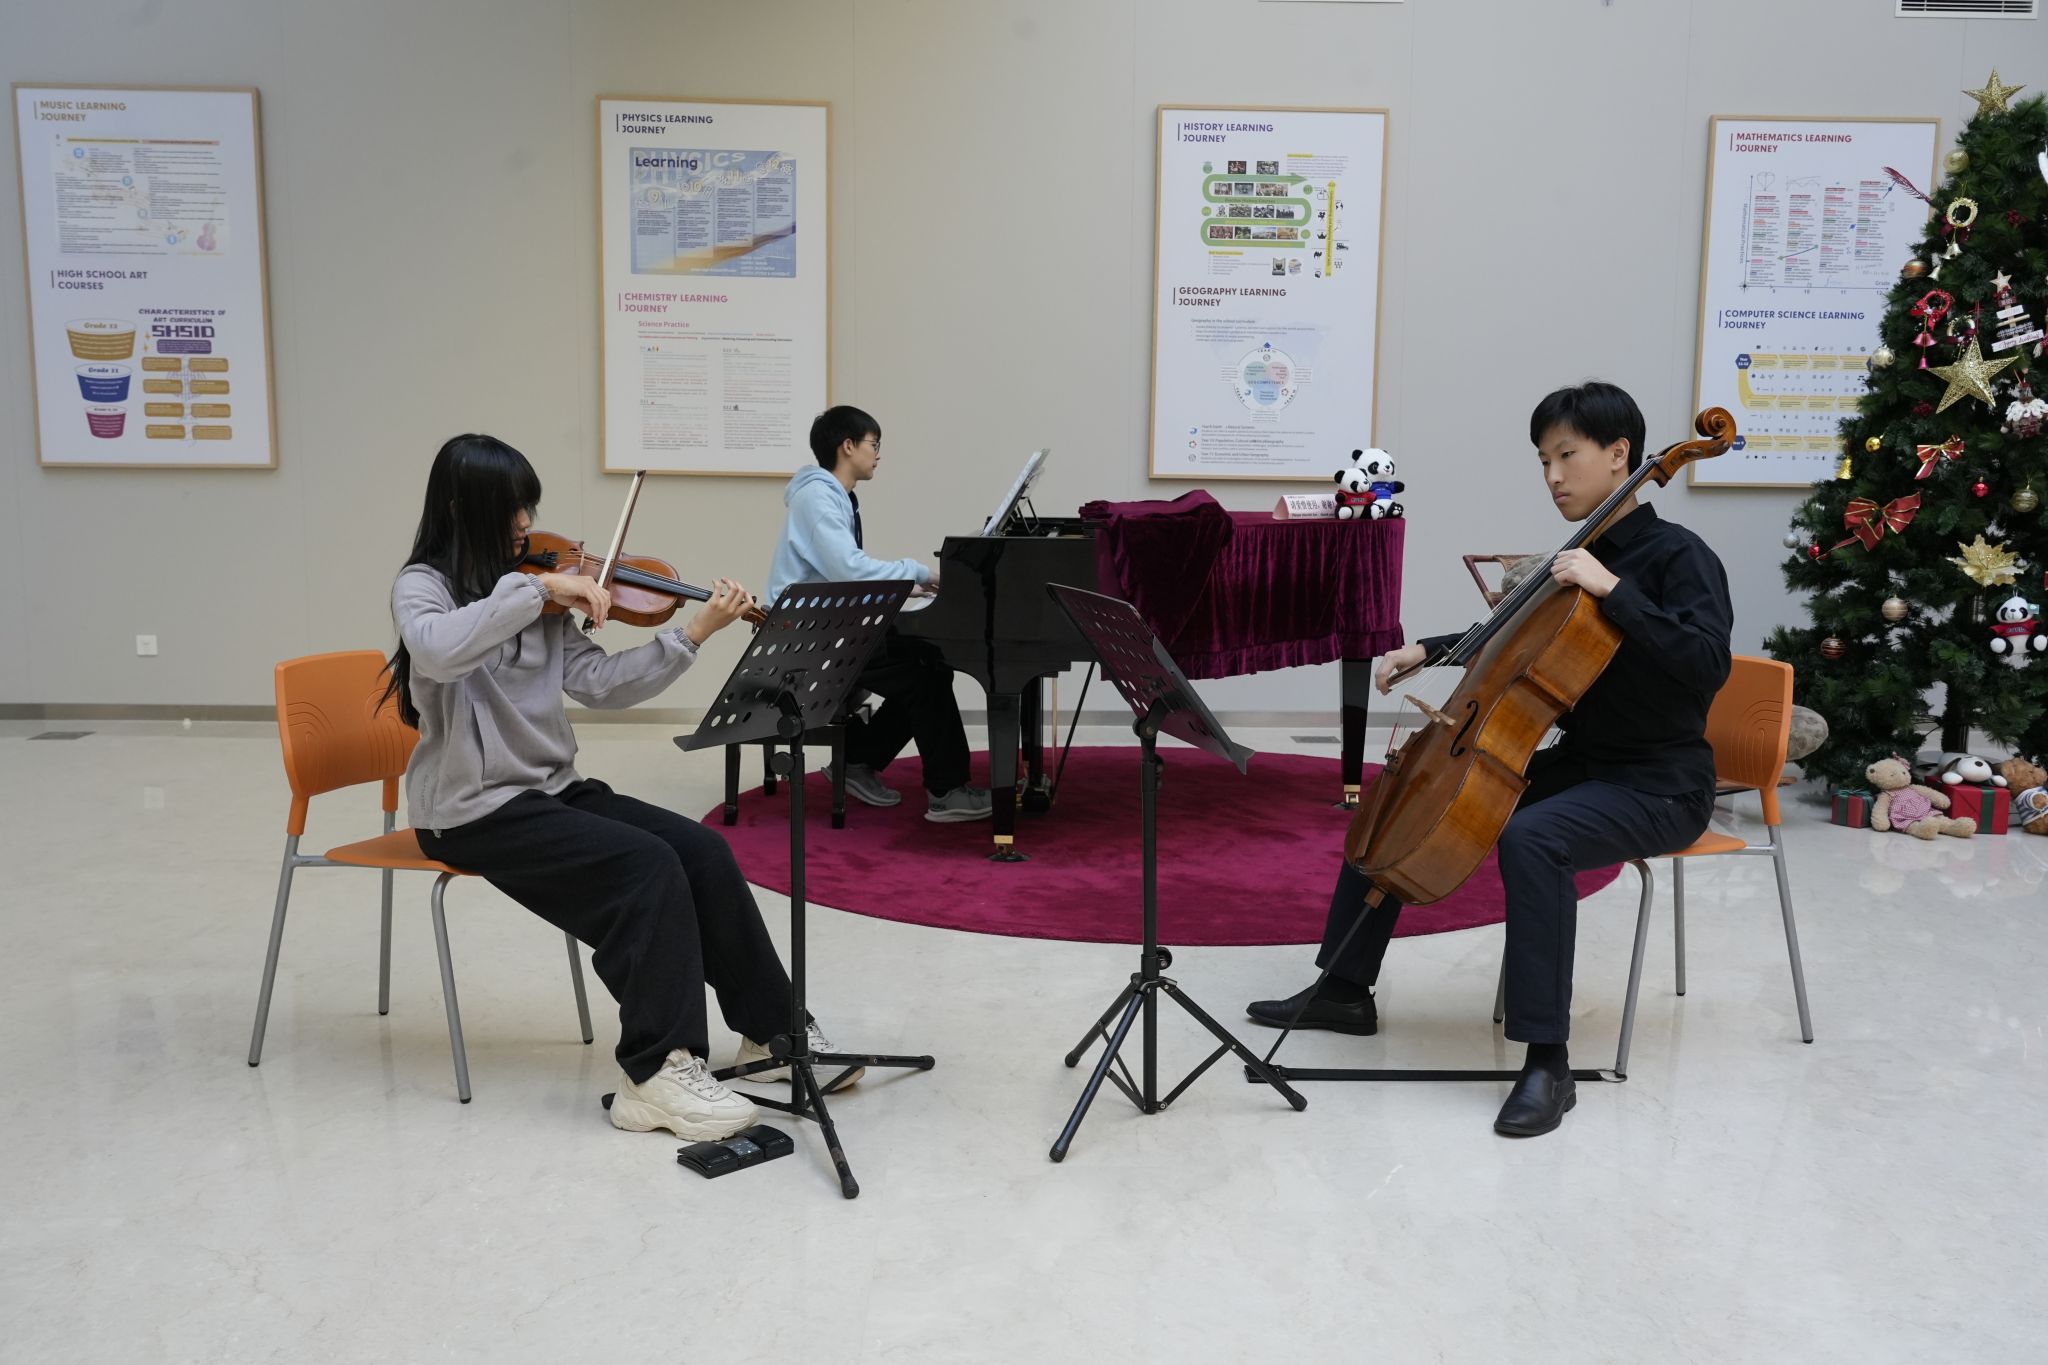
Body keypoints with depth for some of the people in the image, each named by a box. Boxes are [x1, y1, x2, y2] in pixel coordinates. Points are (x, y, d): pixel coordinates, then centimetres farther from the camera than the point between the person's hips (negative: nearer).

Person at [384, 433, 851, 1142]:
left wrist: (692, 634, -8)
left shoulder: (537, 596, 9)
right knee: (648, 867, -25)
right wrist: (536, 587, -30)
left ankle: (771, 1031, 2)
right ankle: (659, 1071, -19)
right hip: (474, 810, -6)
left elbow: (600, 683, 1)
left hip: (553, 790, 6)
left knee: (703, 851, -10)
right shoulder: (422, 585, -7)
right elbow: (438, 650, -32)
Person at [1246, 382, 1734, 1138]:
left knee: (1529, 837, -38)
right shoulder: (1577, 557, 8)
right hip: (1578, 764, 8)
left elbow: (1706, 667, -29)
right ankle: (1345, 989, 14)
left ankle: (1547, 1062, -30)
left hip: (1660, 786, -8)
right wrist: (1428, 651, 13)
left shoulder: (1678, 557, -13)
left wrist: (1612, 589, -31)